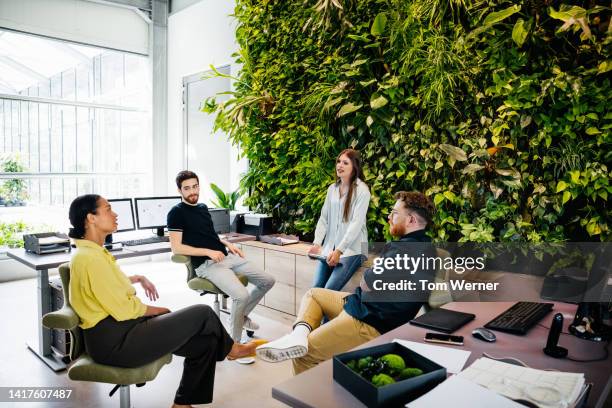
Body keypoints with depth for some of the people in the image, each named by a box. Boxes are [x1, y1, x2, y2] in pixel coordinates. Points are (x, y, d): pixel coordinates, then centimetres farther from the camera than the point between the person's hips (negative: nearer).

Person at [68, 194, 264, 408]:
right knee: (203, 314, -7)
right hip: (115, 341, -10)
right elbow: (123, 310, -20)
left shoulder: (92, 252, 10)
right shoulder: (90, 258, -21)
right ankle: (230, 349, 23)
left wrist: (137, 278, 16)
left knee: (206, 343, 3)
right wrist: (161, 311, -4)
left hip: (117, 331, 10)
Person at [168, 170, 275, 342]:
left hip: (227, 256, 8)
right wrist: (208, 252, -18)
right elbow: (176, 247, -13)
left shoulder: (203, 207, 18)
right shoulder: (176, 213, -5)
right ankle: (234, 343, -7)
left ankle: (242, 315, 24)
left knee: (268, 281, 5)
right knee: (241, 295, -30)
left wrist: (228, 244, 9)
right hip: (206, 264, -8)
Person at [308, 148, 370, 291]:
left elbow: (356, 224, -15)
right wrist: (317, 244, -5)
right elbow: (323, 219, 9)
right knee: (315, 288, -8)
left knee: (329, 289, -18)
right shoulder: (332, 188, 11)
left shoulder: (362, 190, -7)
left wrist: (339, 251, -22)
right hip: (329, 247, 5)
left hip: (352, 249, -5)